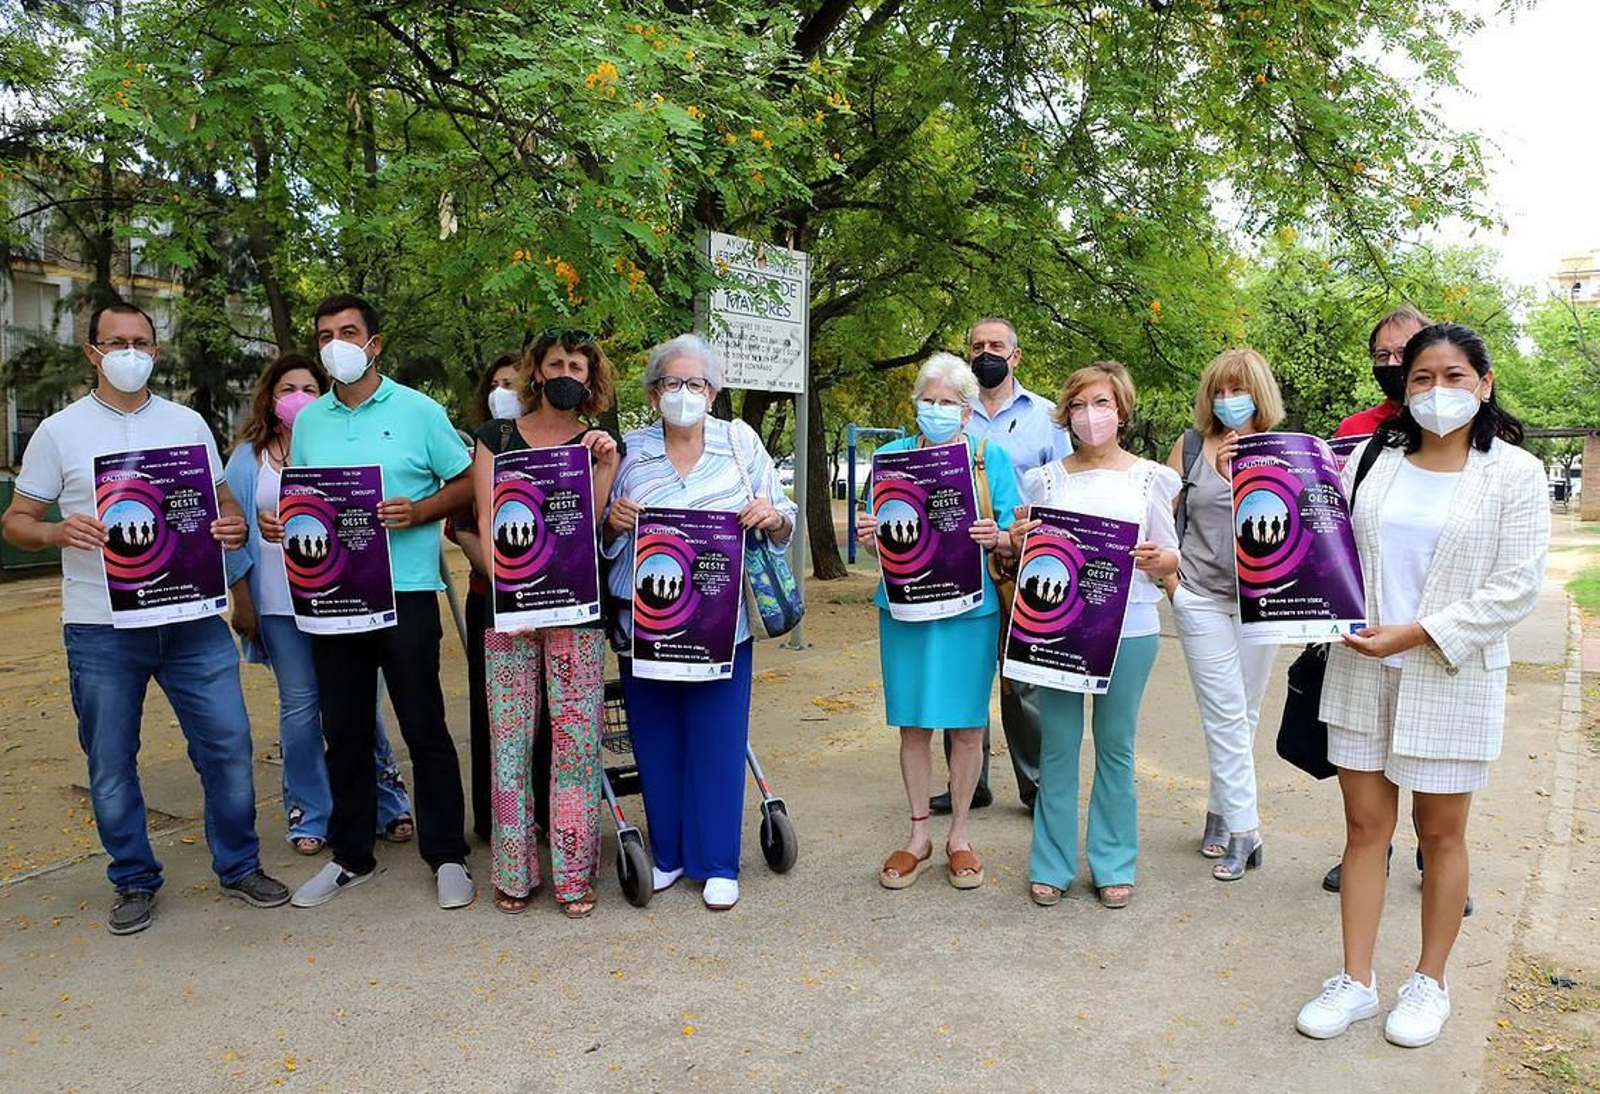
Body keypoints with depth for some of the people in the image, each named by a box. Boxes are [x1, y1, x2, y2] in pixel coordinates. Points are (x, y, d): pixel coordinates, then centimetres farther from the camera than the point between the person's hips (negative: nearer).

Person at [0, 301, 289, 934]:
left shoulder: (188, 424, 10)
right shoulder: (60, 432, 4)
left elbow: (223, 502, 16)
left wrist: (232, 526, -8)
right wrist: (59, 532, -17)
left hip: (191, 618, 1)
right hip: (101, 628, -1)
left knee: (228, 742, 1)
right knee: (111, 764, 8)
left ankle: (239, 867, 18)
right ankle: (135, 883, 25)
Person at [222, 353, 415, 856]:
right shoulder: (249, 457, 7)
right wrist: (242, 602, 1)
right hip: (280, 604, 1)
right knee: (300, 707, 6)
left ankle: (388, 803, 17)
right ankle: (309, 814, 19)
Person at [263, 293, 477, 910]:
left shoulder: (418, 410, 0)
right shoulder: (308, 421, 13)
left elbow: (465, 484, 1)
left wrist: (419, 511, -16)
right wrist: (275, 521, -3)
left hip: (405, 592, -4)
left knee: (424, 729, 1)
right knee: (343, 731, 12)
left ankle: (447, 857, 13)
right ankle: (350, 856, 26)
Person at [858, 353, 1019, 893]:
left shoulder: (992, 458, 3)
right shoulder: (892, 456, 6)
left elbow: (1014, 539, 3)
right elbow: (877, 542, 8)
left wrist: (996, 538, -19)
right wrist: (870, 538, -15)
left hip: (970, 607, -1)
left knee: (966, 726, 6)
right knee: (913, 725, 7)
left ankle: (959, 837, 23)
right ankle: (918, 837, 23)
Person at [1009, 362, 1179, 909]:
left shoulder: (1150, 478, 6)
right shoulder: (1046, 480, 8)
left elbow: (1173, 559, 8)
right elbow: (1027, 557, 13)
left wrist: (1153, 560, -14)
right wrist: (1016, 545, -9)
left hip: (1128, 625, 0)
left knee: (1116, 744, 8)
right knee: (1058, 745, 4)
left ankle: (1113, 863, 22)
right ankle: (1052, 863, 18)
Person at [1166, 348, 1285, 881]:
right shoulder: (1192, 447, 3)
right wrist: (1171, 580, -4)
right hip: (1202, 597, -1)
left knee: (1244, 715, 10)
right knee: (1226, 715, -3)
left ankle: (1220, 813, 25)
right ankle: (1242, 830, 3)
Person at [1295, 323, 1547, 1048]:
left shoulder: (1514, 473, -3)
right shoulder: (1372, 458, 6)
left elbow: (1515, 588, -9)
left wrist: (1416, 633, -17)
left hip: (1453, 677, -2)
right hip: (1362, 670, 3)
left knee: (1440, 833, 10)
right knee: (1365, 826, 7)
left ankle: (1430, 982, 28)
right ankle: (1356, 982, 19)